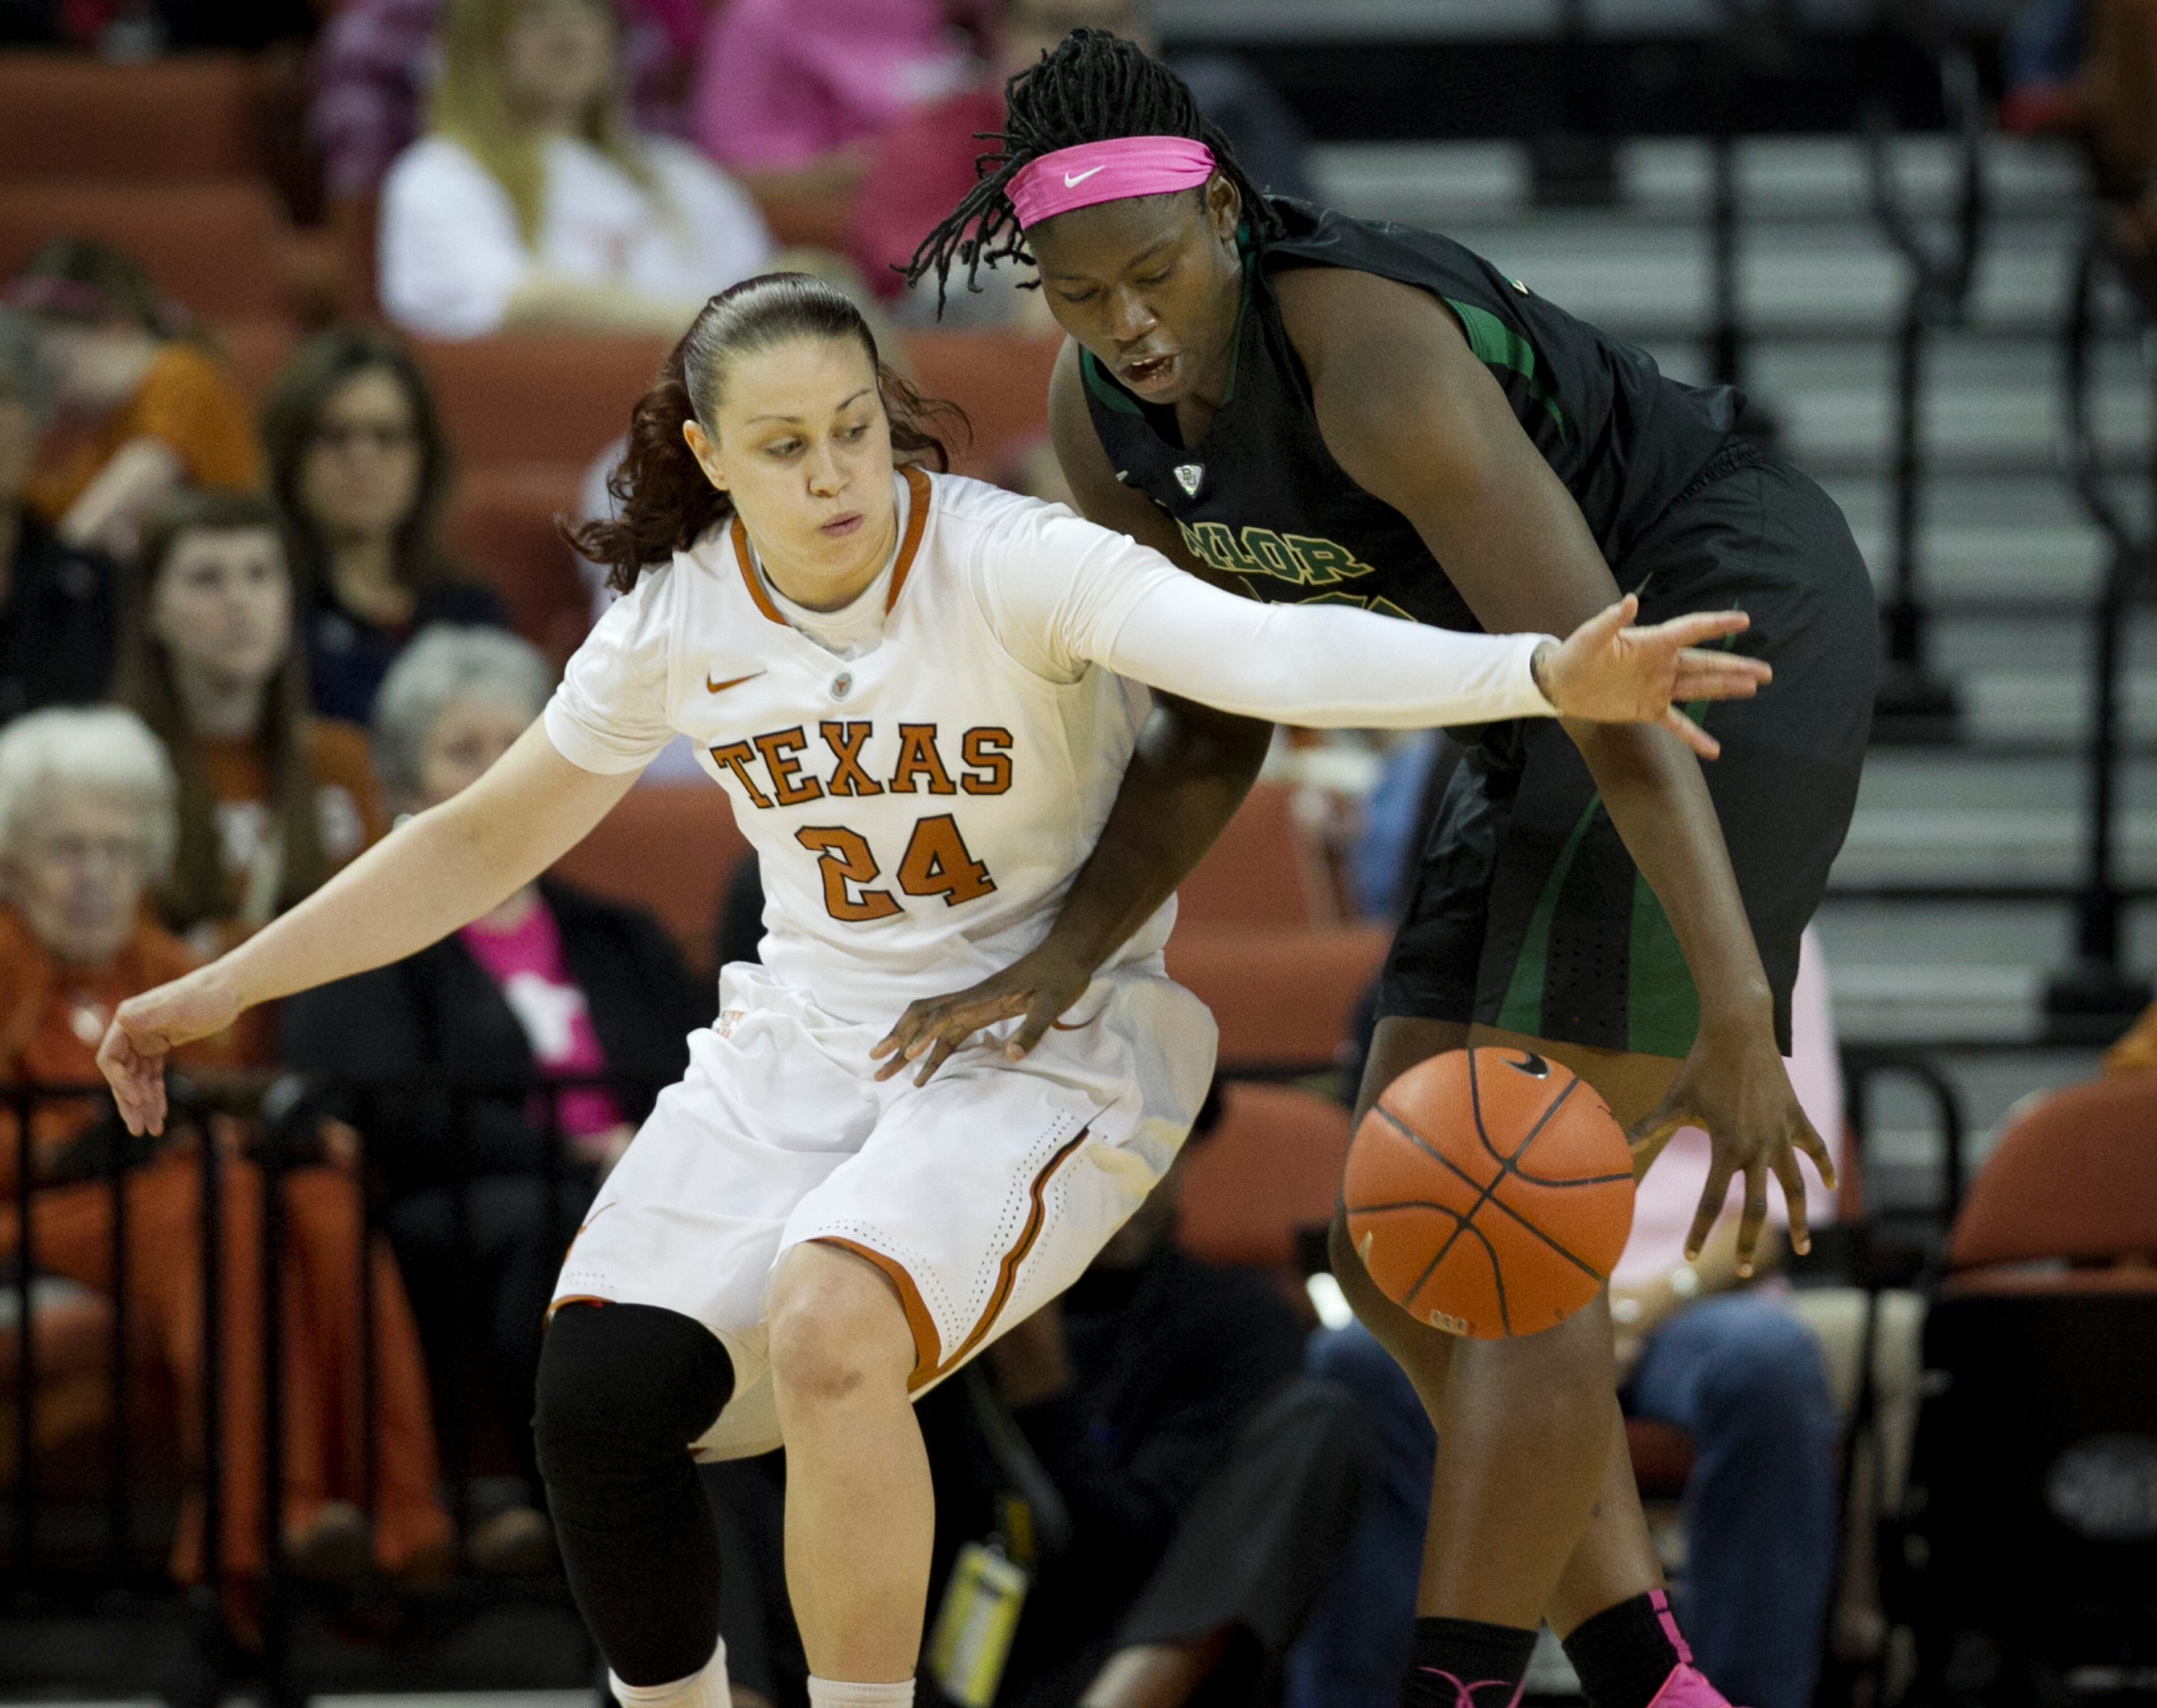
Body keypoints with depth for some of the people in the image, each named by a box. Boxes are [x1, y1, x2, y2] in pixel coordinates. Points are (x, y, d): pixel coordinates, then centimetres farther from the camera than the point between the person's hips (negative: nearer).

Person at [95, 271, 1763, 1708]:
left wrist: (1547, 675, -57)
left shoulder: (1015, 565, -22)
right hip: (809, 1039, 5)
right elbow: (489, 839, 11)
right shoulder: (681, 620, -5)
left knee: (826, 1329, -33)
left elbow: (1265, 649, -39)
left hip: (1048, 1046, -5)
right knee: (599, 1395, -16)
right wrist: (226, 986, 11)